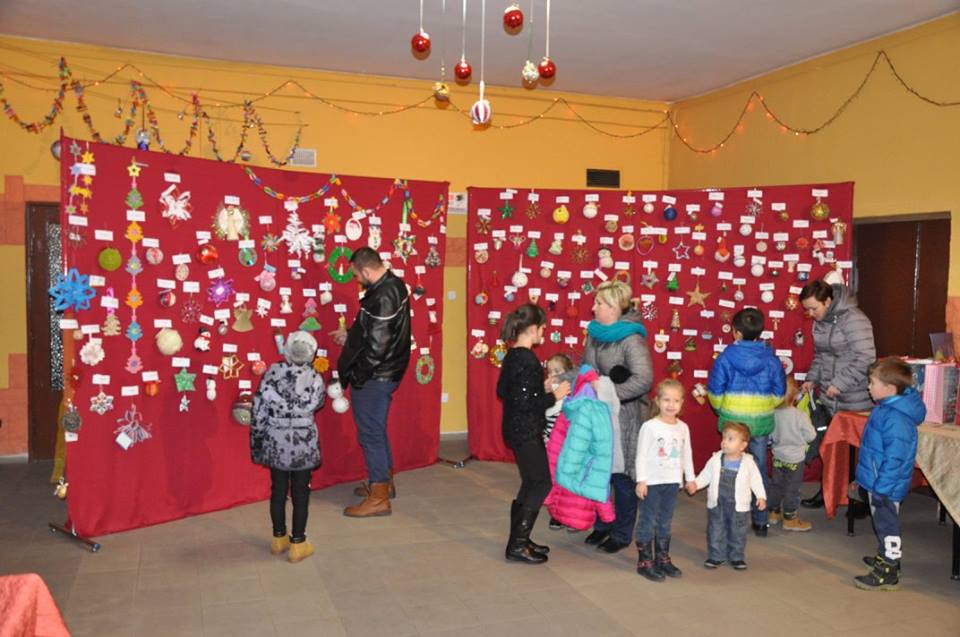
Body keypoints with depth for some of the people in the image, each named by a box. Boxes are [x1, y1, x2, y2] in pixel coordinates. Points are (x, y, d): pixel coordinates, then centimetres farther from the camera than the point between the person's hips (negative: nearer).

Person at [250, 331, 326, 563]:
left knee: (278, 490, 16)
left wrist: (256, 439, 7)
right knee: (300, 494, 9)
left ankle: (279, 538, 30)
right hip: (303, 445, -2)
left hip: (275, 443, 2)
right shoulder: (314, 379, -12)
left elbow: (259, 411, -5)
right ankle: (298, 544, 16)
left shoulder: (272, 373, -9)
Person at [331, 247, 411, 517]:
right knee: (377, 429, 22)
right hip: (387, 372, 10)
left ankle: (379, 498, 8)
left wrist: (356, 377, -16)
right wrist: (350, 336, 18)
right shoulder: (394, 285, 6)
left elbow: (376, 346, -25)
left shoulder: (382, 297, -25)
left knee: (371, 433, -1)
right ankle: (384, 482, 36)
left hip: (374, 377, -10)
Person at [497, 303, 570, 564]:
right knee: (542, 483, 0)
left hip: (516, 429, 10)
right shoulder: (528, 360, -21)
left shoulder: (512, 355, 7)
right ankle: (517, 546, 4)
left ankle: (519, 540, 25)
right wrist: (554, 396, -14)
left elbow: (502, 390, 15)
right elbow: (525, 403, -24)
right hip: (527, 432, -10)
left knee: (530, 483, 17)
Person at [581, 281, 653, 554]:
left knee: (623, 476, 6)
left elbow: (643, 380, -28)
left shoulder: (631, 339, -19)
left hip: (624, 417, -7)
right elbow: (585, 368, 12)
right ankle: (602, 525, 34)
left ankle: (622, 534, 22)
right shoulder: (595, 332, 4)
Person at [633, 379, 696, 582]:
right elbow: (641, 455, -11)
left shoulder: (683, 427, 6)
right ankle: (645, 561, 11)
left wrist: (690, 478, 15)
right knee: (648, 521, 1)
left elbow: (687, 454, 14)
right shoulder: (649, 426, -11)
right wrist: (641, 480, -14)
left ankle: (662, 559, 26)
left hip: (672, 482, 5)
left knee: (665, 522, 14)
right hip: (652, 482, -5)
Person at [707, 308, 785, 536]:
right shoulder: (771, 359, -4)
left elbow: (715, 392, -7)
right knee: (759, 468, 13)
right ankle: (760, 521, 20)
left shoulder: (726, 357, -11)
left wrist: (722, 409, 12)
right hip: (761, 422, 2)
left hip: (733, 420, -2)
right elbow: (779, 393, 2)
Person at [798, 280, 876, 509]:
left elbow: (865, 357, -24)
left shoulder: (852, 319, -19)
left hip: (854, 399, -8)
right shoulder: (820, 321, 8)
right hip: (829, 396, 8)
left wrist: (840, 384, -23)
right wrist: (812, 379, 6)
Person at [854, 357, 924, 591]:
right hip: (876, 482, 10)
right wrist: (865, 478, 23)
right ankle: (887, 557, 40)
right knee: (882, 522, 23)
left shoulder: (897, 419, -28)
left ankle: (887, 572, 13)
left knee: (887, 524, 2)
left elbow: (895, 458, -28)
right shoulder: (885, 408, 4)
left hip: (886, 486, -10)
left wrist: (881, 488, -24)